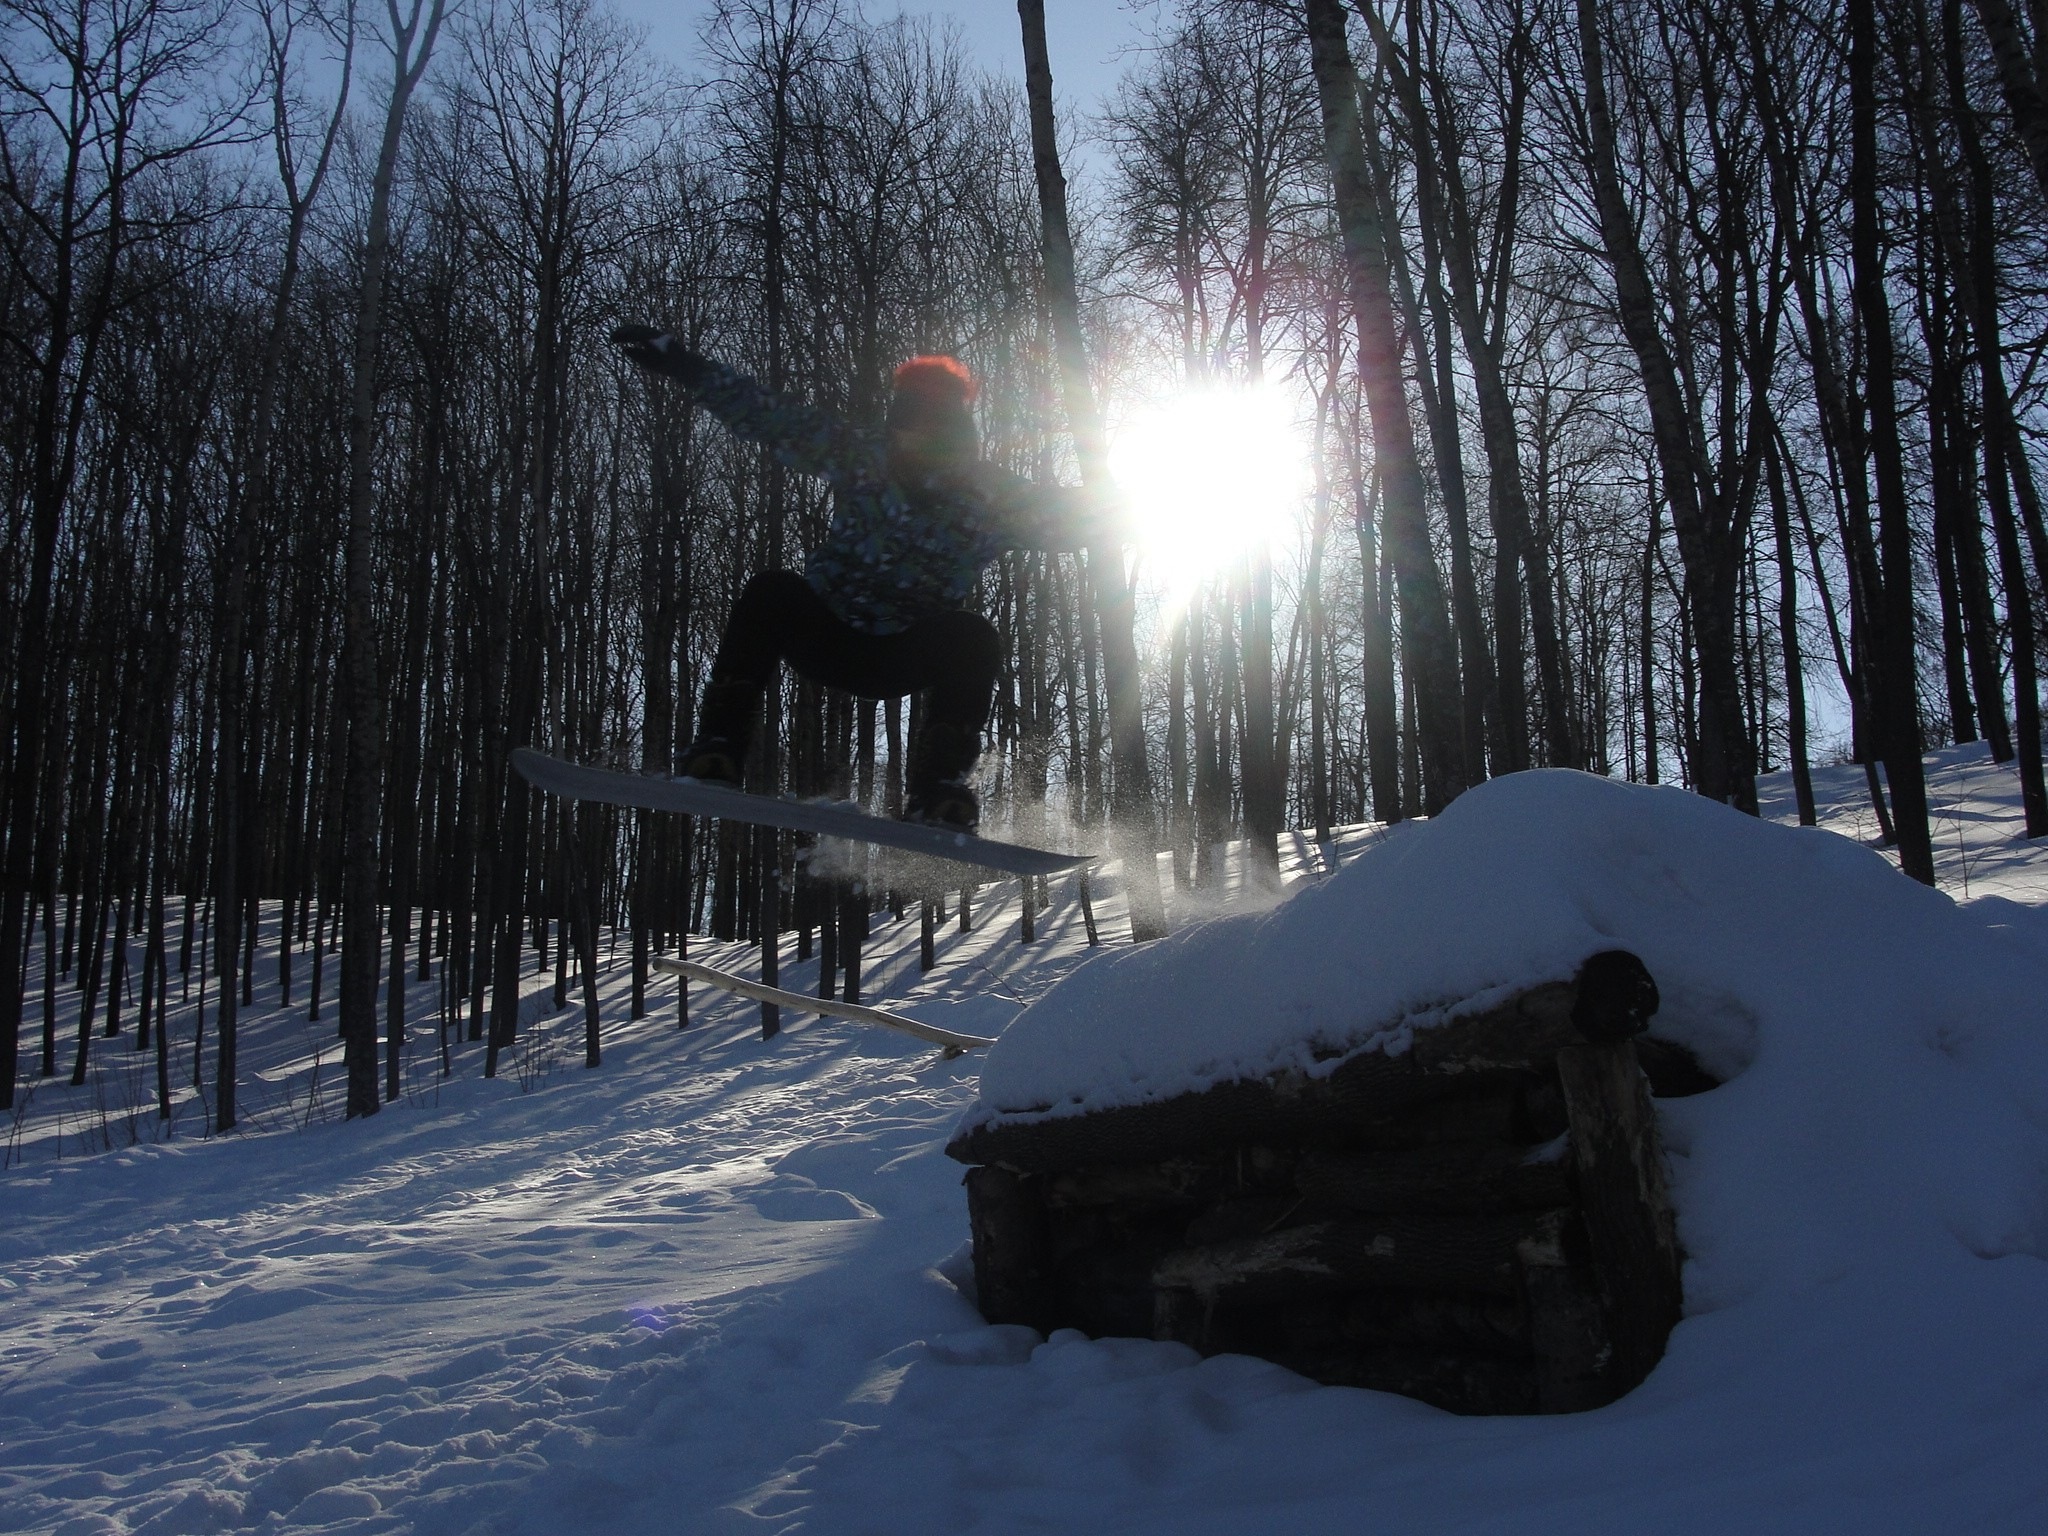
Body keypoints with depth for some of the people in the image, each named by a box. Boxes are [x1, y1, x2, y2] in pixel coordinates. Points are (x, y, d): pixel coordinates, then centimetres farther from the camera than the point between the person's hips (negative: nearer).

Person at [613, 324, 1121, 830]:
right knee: (772, 591, -29)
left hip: (902, 662, 0)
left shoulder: (994, 499, -14)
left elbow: (1076, 517, -12)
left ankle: (939, 785, -25)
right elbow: (770, 416, -13)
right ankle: (718, 744, -28)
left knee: (976, 638, -28)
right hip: (822, 634, 1)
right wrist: (686, 367, -17)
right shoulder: (862, 459, -13)